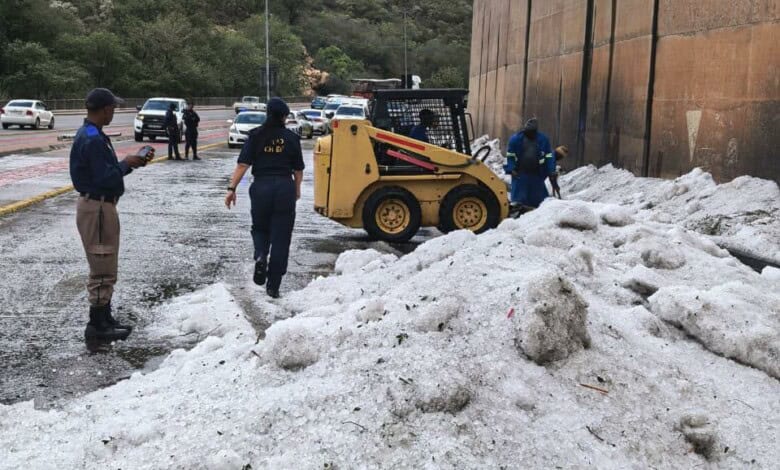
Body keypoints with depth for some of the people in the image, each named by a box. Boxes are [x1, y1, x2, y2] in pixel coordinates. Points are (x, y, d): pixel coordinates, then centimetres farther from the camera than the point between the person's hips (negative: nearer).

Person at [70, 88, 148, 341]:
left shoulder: (90, 134, 12)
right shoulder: (93, 139, -21)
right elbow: (105, 178, -25)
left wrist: (128, 163, 4)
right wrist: (126, 164, -9)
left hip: (97, 204, 11)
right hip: (98, 208, -11)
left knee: (105, 268, 18)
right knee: (103, 269, -2)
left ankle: (104, 318, 27)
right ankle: (97, 325, 7)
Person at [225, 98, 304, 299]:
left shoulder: (256, 135, 1)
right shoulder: (291, 138, 2)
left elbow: (243, 164, -6)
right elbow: (298, 170, 7)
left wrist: (232, 188, -3)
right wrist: (297, 189, 24)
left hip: (261, 186, 0)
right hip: (285, 187, 0)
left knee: (260, 228, 23)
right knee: (280, 237, 6)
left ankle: (260, 256, -8)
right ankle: (273, 286, 7)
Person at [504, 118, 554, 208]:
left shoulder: (543, 139, 1)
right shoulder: (516, 138, -3)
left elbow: (549, 156, 6)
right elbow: (510, 155, 2)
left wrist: (551, 171, 0)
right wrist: (511, 169, -7)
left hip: (536, 174, 2)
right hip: (520, 174, -2)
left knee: (538, 197, 9)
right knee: (519, 198, -1)